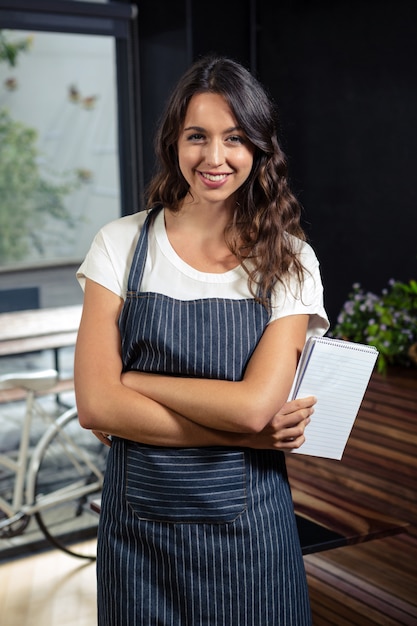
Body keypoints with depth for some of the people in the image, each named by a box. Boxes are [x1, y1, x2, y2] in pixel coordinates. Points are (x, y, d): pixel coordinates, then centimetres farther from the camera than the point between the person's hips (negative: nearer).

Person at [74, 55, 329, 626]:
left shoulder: (289, 261, -5)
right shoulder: (121, 244, -4)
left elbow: (255, 403, -17)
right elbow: (95, 406, -12)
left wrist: (135, 381, -12)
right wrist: (243, 433, -15)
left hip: (247, 528, 0)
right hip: (139, 524, 1)